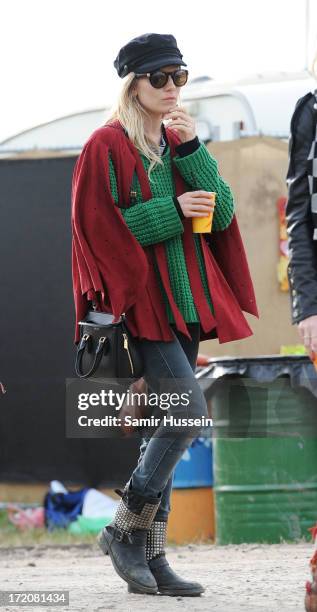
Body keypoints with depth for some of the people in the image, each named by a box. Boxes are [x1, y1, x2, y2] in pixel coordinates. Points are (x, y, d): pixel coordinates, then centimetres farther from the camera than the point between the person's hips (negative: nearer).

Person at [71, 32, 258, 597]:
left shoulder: (180, 144, 16)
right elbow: (97, 223, -12)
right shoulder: (108, 146, -5)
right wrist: (171, 211, -16)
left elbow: (222, 213, 6)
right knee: (189, 412, -18)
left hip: (184, 301, 7)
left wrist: (193, 149, -4)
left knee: (166, 425, 5)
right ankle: (124, 528, -5)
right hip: (140, 297, -7)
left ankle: (150, 553, 7)